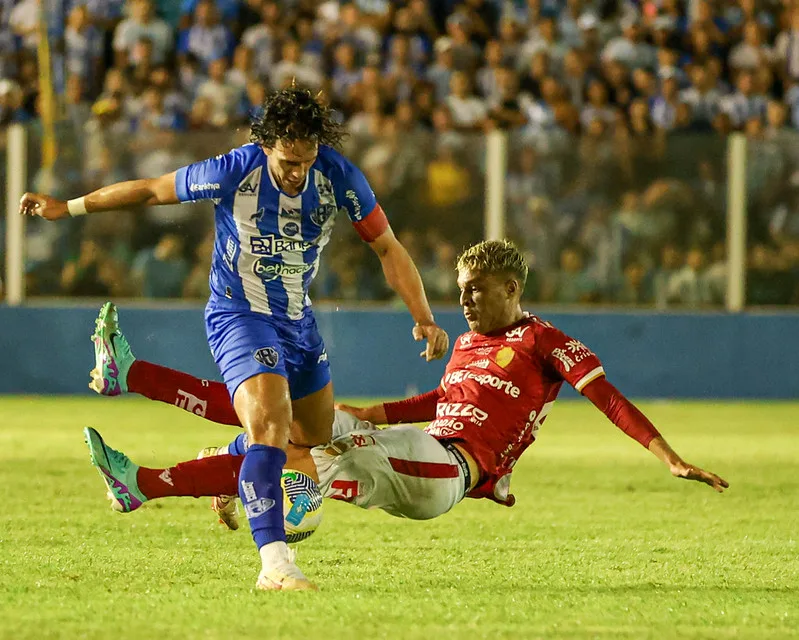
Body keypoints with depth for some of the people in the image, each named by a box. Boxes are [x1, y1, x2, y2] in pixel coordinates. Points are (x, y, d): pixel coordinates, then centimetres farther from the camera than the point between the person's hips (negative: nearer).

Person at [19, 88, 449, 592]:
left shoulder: (339, 177, -15)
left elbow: (387, 248, -4)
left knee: (318, 439, 19)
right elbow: (151, 190, -8)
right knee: (272, 424, -27)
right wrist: (67, 208, -2)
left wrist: (424, 319, -13)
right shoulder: (233, 172, -23)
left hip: (298, 319, 6)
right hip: (239, 317, -6)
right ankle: (274, 563, -33)